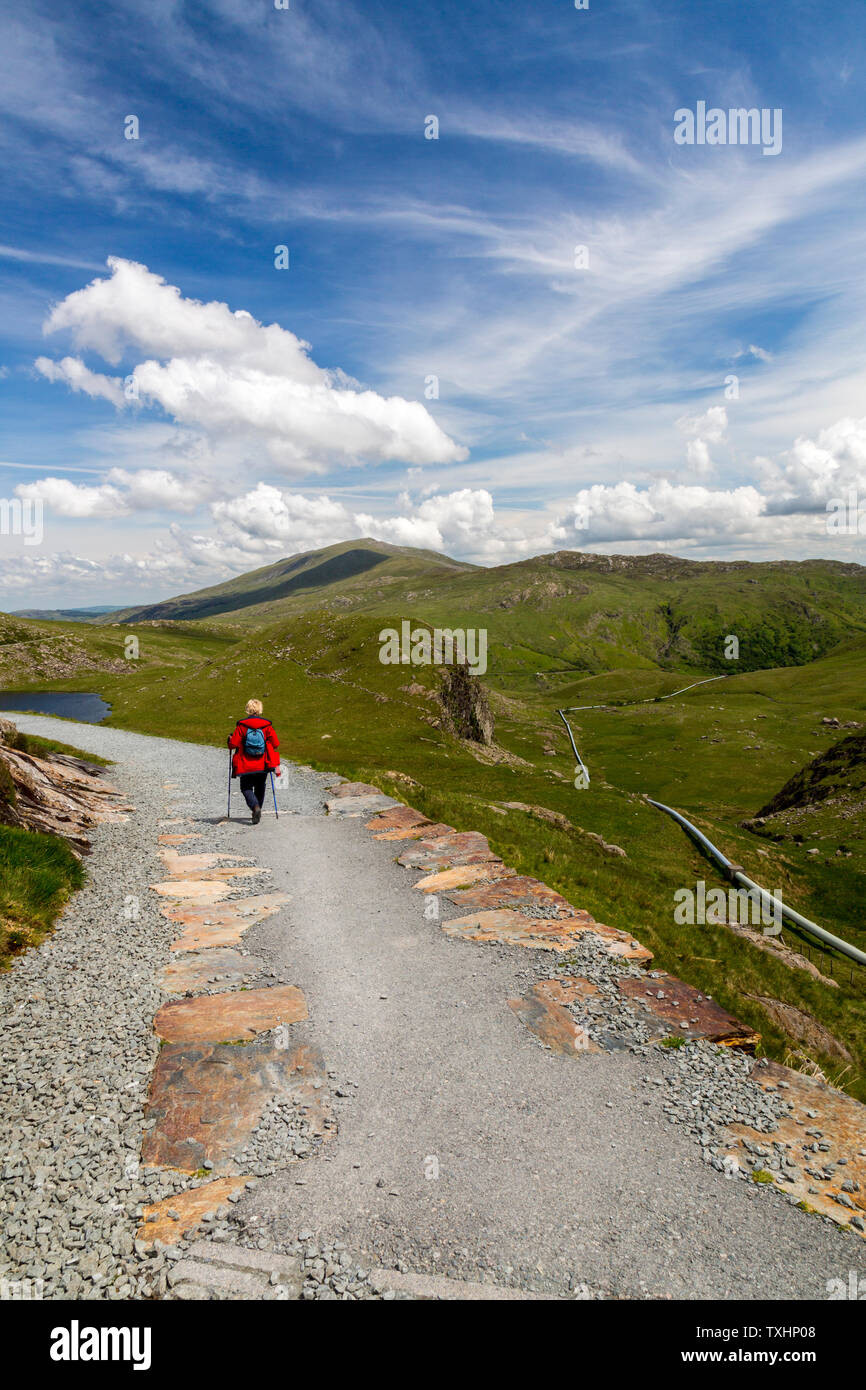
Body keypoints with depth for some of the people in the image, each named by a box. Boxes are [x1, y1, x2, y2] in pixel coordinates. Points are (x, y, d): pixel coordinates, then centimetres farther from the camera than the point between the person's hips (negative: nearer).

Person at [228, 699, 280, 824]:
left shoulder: (241, 725, -8)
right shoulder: (267, 725, -3)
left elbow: (233, 744, -9)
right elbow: (275, 744, -2)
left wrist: (230, 738, 13)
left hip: (246, 765, -2)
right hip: (263, 765, 2)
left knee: (246, 787, 7)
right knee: (260, 787, 20)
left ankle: (255, 807, -18)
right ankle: (257, 809, 23)